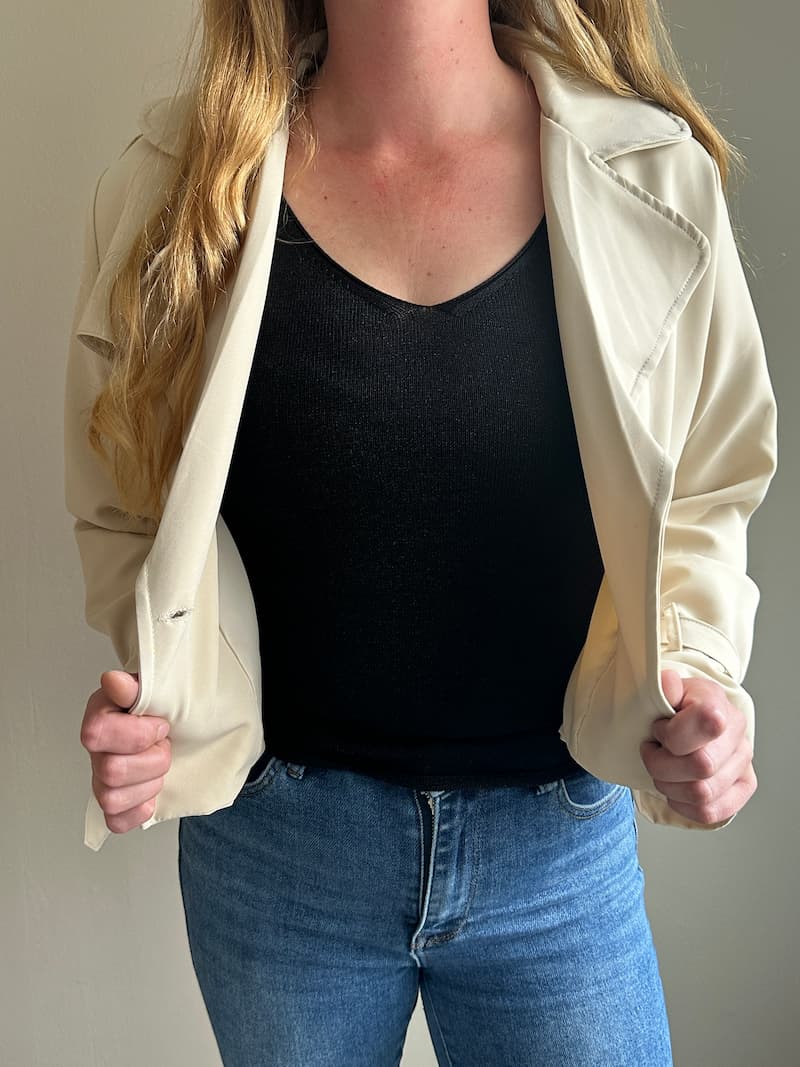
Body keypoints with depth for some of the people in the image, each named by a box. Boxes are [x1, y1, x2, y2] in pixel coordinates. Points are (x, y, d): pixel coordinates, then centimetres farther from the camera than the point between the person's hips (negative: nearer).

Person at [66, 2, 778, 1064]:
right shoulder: (177, 184, -7)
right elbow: (124, 506, 3)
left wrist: (690, 669, -13)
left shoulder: (654, 178, -6)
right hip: (270, 841, 1)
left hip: (558, 843, 0)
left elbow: (703, 494, 4)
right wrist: (153, 698, -13)